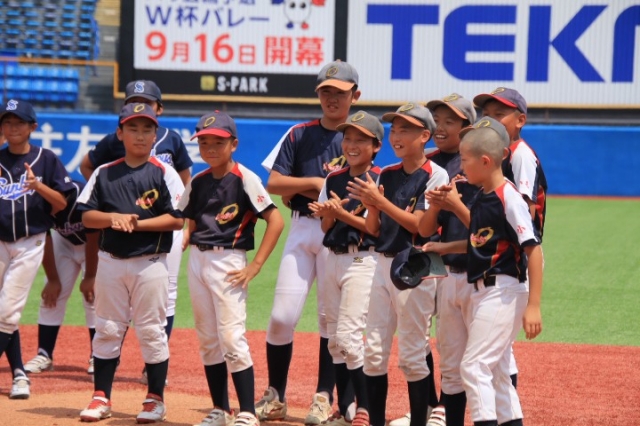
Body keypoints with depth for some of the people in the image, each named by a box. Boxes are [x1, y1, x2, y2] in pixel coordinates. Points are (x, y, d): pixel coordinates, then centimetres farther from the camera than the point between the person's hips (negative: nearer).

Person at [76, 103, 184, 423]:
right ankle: (101, 397, 15)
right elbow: (87, 216, 3)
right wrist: (113, 218, -16)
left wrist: (138, 223, -16)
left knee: (151, 330, 1)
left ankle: (155, 399, 10)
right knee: (107, 329, 8)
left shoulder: (164, 174, -3)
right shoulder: (104, 174, 6)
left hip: (150, 262, -3)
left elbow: (177, 219, -9)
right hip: (110, 261, 3)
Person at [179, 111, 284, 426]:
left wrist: (255, 266, -15)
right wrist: (181, 243, 0)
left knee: (231, 338, -11)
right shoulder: (197, 182, 10)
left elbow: (276, 221, -12)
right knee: (207, 340, 10)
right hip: (197, 261, 7)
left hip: (228, 262, -7)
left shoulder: (244, 179, -9)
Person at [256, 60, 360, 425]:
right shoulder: (300, 135, 10)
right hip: (302, 230, 2)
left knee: (332, 317, 0)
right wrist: (315, 182, -10)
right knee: (282, 315, -3)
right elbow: (274, 183, 3)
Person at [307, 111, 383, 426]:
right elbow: (326, 226, 8)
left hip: (363, 260, -7)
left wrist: (341, 213, -20)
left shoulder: (379, 179, -7)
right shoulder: (333, 180, 11)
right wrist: (330, 211, -13)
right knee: (334, 338, 9)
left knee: (348, 335, -13)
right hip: (333, 258, 7)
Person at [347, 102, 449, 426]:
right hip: (383, 265, 7)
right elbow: (373, 229, 10)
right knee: (374, 351, 6)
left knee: (412, 354, -4)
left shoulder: (435, 176, -8)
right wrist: (371, 206, -10)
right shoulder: (387, 175, 11)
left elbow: (421, 225, -16)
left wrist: (380, 201, -20)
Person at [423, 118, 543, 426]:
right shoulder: (481, 197, 9)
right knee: (495, 370, 13)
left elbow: (533, 250, -19)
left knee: (474, 365, -12)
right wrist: (446, 248, 17)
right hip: (483, 293, 9)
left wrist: (533, 306, -22)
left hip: (504, 293, -9)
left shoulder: (509, 198, -17)